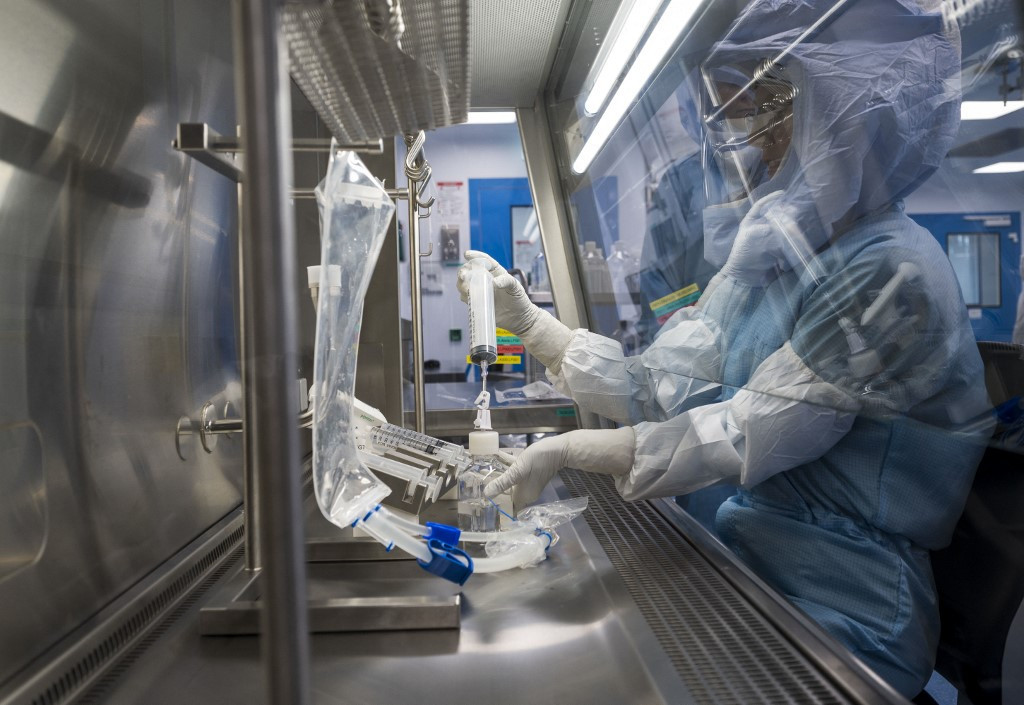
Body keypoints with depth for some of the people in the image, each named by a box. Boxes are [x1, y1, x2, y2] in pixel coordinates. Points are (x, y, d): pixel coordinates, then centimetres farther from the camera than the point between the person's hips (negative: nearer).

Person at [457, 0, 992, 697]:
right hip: (748, 563, 6)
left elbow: (744, 439, -24)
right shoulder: (769, 260, 5)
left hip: (838, 615, -6)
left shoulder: (891, 274, -20)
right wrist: (529, 323, -5)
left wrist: (569, 448, -21)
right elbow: (659, 389, 0)